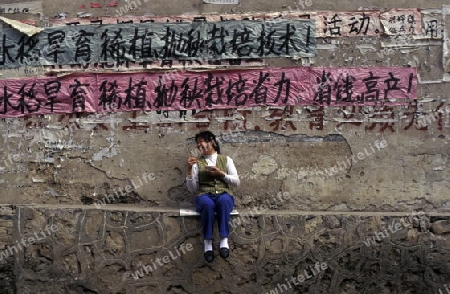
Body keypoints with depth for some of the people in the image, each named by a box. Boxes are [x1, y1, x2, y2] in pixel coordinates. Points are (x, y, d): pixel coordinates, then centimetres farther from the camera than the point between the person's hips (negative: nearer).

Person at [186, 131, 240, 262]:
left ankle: (224, 240, -39)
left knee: (223, 201, -39)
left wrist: (221, 174, -5)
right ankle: (208, 242, -34)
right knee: (207, 204, -39)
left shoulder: (226, 159, 15)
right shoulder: (197, 162, 14)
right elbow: (192, 189, 7)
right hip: (205, 196, 0)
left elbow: (236, 182, 8)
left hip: (224, 194, 0)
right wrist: (189, 169, -5)